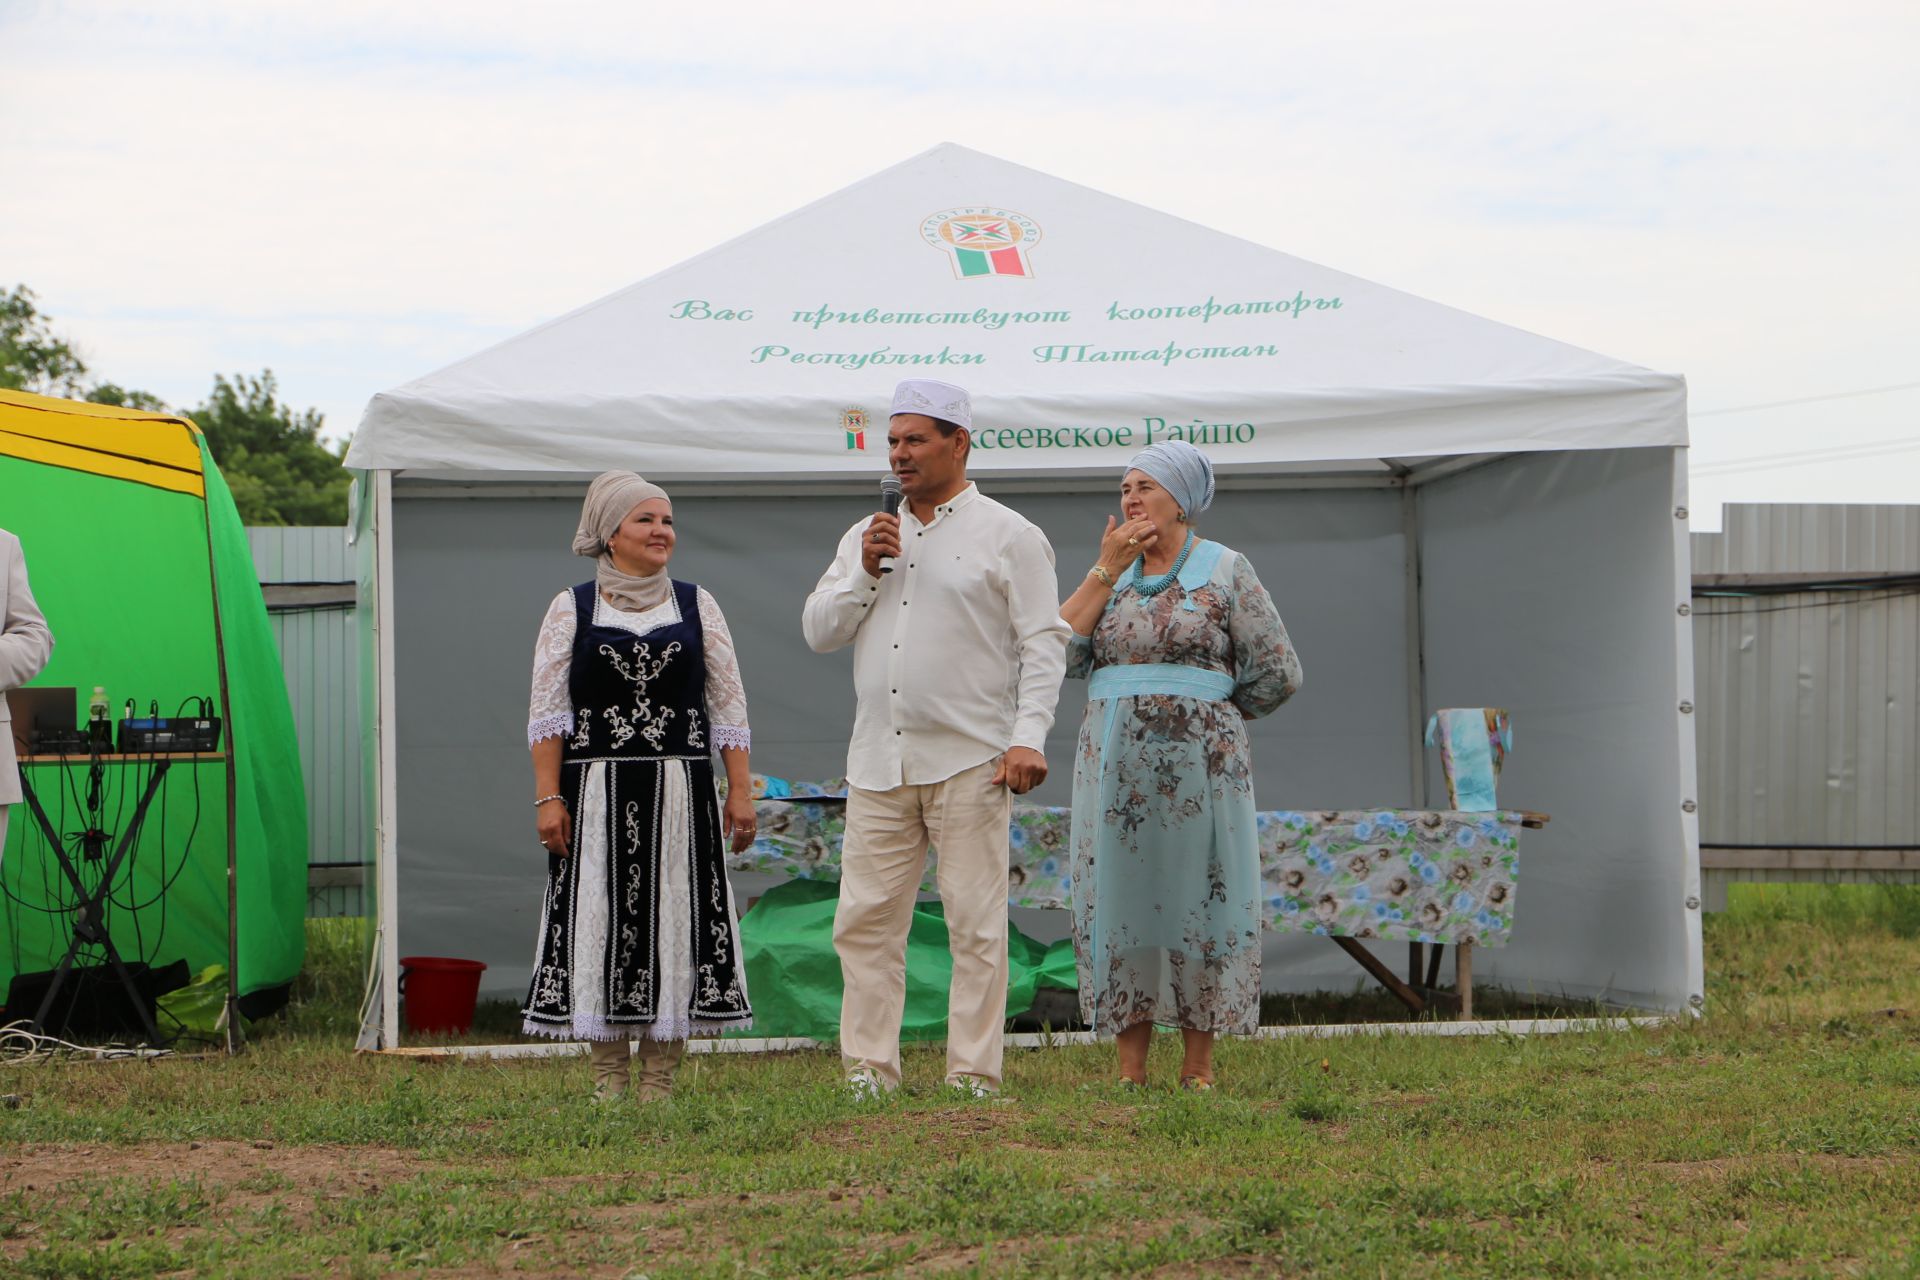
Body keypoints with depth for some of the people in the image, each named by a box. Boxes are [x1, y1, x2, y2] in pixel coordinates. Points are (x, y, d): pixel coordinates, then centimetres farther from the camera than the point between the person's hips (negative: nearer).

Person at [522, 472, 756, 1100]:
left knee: (674, 921, -1)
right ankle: (608, 1072, 5)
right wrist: (548, 798, -5)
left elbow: (728, 706, 10)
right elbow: (547, 712, 4)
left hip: (680, 793, 1)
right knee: (599, 919, -2)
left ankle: (660, 1071, 4)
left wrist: (740, 791, 2)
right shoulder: (571, 609, 7)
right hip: (596, 793, -1)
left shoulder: (696, 605, 11)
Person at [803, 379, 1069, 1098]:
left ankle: (973, 1078, 0)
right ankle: (868, 1072, 6)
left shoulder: (1008, 537, 2)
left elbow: (1043, 644, -2)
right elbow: (819, 632, 15)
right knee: (865, 922, 1)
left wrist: (1029, 736, -13)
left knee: (975, 924, -4)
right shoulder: (868, 537, 17)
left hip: (969, 763, -5)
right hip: (878, 764, 5)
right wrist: (864, 573, 0)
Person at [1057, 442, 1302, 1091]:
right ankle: (1130, 1067, 6)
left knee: (1196, 898, -1)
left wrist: (1208, 712, 10)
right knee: (1121, 899, 1)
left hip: (1199, 768, -3)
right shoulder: (1110, 573, 14)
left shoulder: (1226, 571, 2)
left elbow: (1277, 673, 1)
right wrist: (1106, 571, -3)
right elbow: (1060, 651, -1)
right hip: (1116, 768, 4)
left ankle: (1199, 1064, 5)